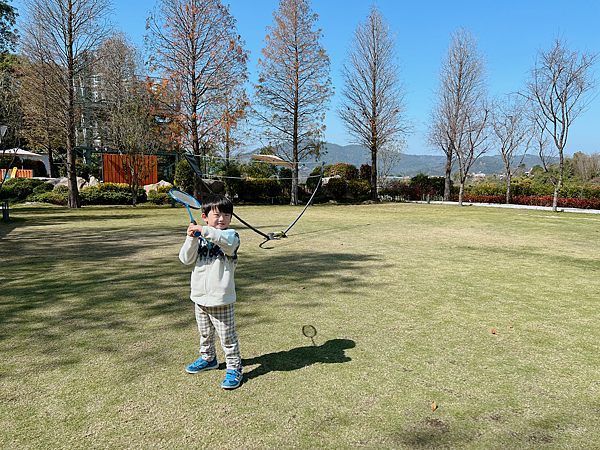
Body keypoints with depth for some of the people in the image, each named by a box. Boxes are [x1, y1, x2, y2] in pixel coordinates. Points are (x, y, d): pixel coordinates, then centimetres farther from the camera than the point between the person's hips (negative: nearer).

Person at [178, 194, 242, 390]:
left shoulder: (231, 235, -9)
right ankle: (208, 359, 44)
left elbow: (227, 241, -34)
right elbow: (186, 259, -5)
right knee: (205, 333, 23)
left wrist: (203, 230, -39)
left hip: (221, 299, -5)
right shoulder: (199, 239, 5)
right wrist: (191, 238, -19)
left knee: (227, 336, 2)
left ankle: (234, 368, 16)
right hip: (200, 296, 6)